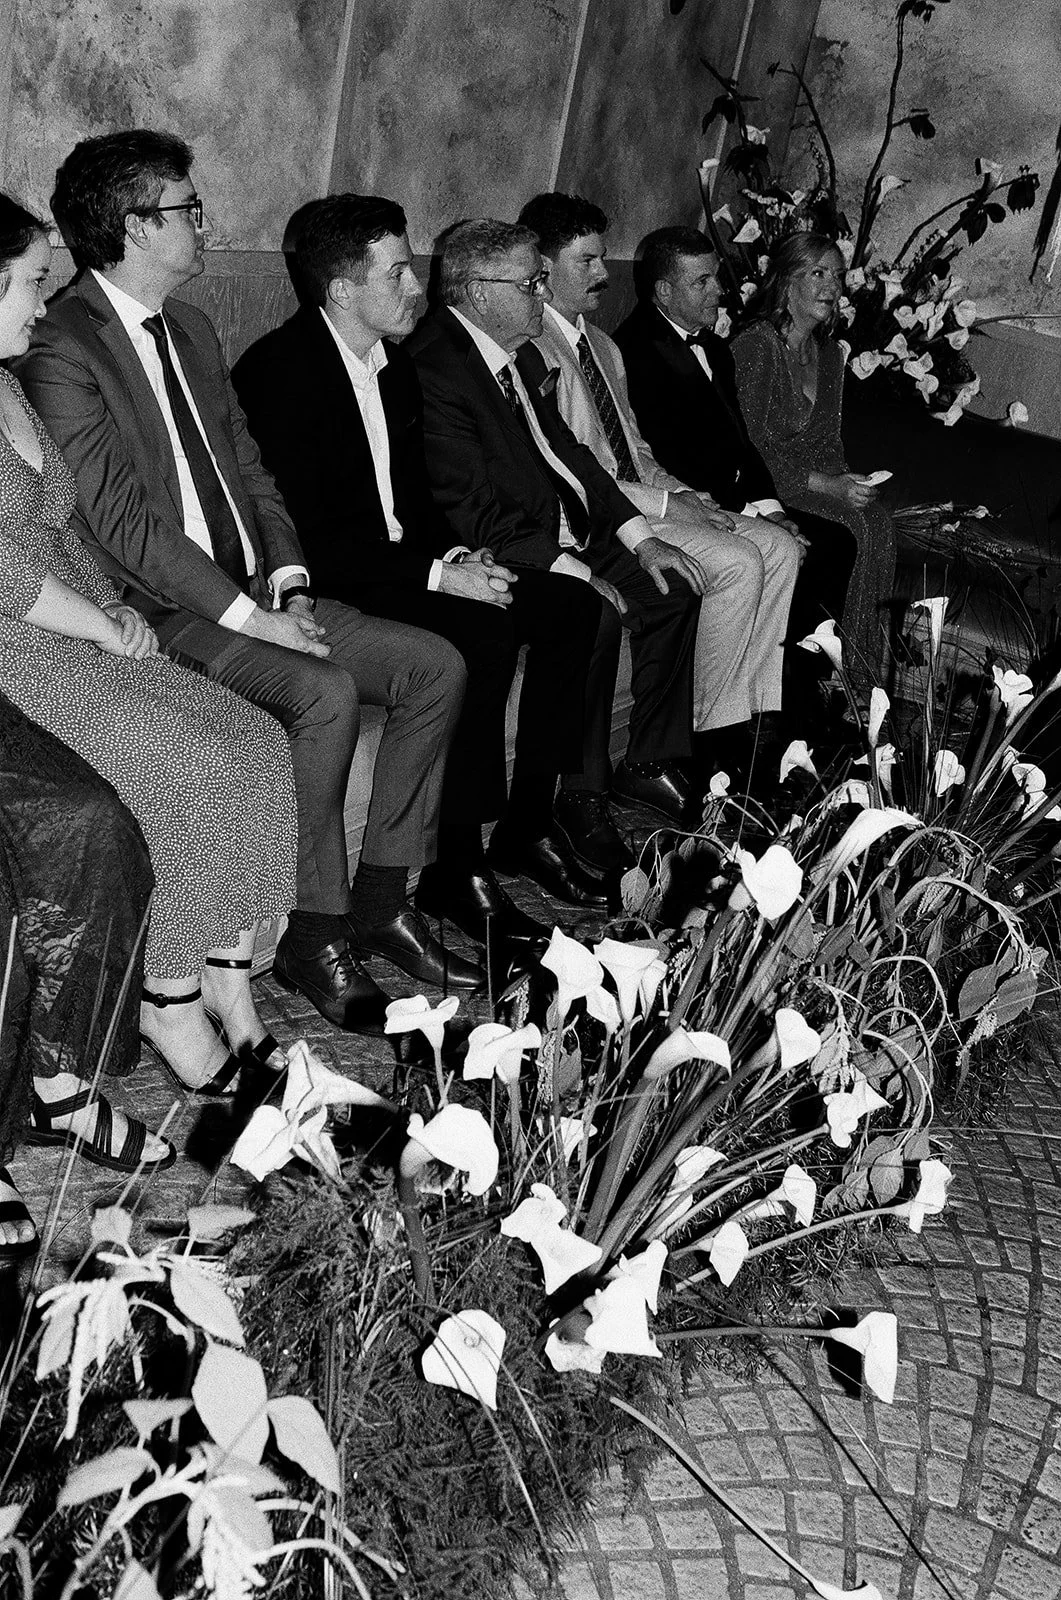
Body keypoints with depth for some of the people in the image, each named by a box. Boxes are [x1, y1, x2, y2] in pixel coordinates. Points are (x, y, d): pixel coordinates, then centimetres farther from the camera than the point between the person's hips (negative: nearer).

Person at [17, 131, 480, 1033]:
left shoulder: (192, 331, 17)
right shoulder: (62, 350, -11)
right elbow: (121, 519, -18)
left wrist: (287, 580, 0)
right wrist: (246, 614, -20)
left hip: (253, 591, 9)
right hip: (161, 611, -8)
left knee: (436, 665, -4)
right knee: (326, 694, -31)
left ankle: (380, 899, 2)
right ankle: (314, 933, -13)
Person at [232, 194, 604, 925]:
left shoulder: (396, 364, 11)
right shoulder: (281, 369, -15)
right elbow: (305, 535, -22)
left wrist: (457, 555, -2)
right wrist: (436, 574, -23)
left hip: (403, 558, 9)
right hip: (326, 583, -9)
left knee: (572, 604, -3)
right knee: (484, 630, -30)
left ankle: (530, 823, 2)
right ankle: (455, 869, -22)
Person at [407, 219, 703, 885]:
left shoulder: (520, 354, 12)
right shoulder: (434, 368, -19)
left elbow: (567, 450, 16)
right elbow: (473, 509, -24)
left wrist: (640, 536, 5)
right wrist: (570, 569, -26)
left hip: (568, 535, 10)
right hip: (507, 555, -10)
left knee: (671, 586, 5)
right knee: (594, 613, -29)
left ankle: (652, 762, 13)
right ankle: (581, 793, -16)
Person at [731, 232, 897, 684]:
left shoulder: (829, 353, 17)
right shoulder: (756, 345, -8)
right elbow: (751, 446, -15)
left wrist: (847, 481, -1)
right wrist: (825, 486, -20)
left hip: (820, 480, 7)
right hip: (767, 484, -6)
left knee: (878, 519, -24)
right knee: (859, 525, -28)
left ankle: (864, 670, -21)